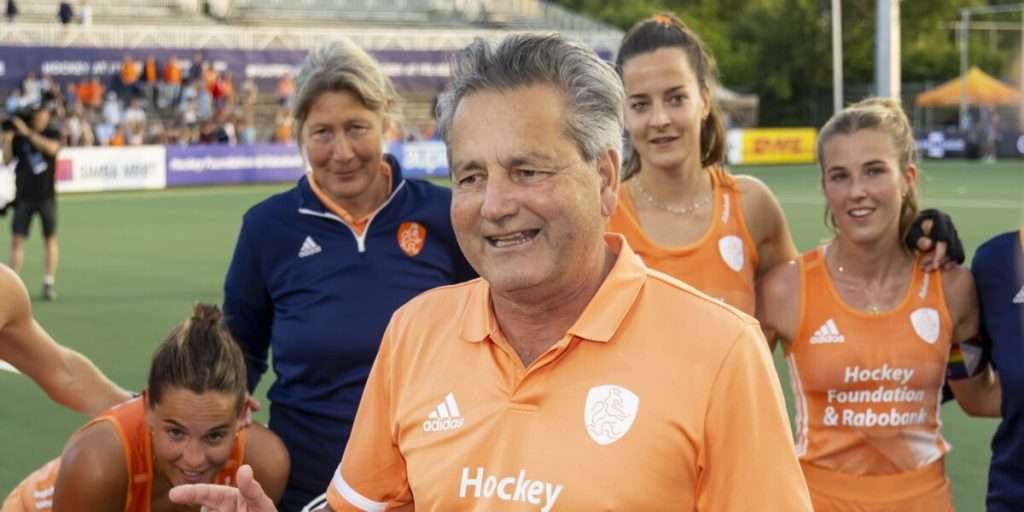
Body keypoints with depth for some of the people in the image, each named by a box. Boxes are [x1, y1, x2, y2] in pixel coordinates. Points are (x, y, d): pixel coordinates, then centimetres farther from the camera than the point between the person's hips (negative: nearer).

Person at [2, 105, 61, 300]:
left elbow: (51, 148, -21)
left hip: (46, 195, -1)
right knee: (17, 239, -2)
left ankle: (49, 283, 6)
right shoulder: (18, 135, 4)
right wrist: (7, 140, -15)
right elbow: (7, 161, 1)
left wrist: (28, 132, -24)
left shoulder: (53, 133, 0)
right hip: (24, 195, 1)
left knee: (50, 239, 2)